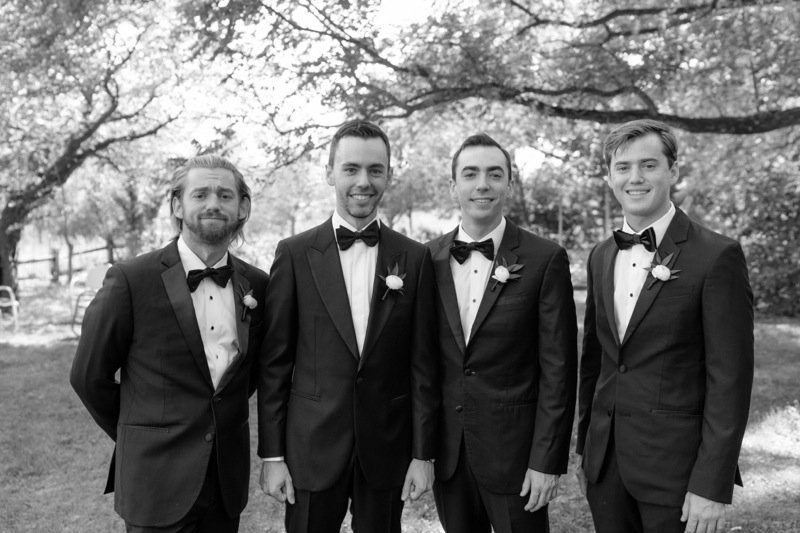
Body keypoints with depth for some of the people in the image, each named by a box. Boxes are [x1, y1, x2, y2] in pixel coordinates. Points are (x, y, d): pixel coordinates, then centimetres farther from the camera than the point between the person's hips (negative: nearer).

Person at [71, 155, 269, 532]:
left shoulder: (257, 284, 1)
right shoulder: (130, 280, -11)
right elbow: (88, 376, -4)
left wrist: (223, 418, 10)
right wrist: (137, 437, 5)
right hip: (157, 480, -3)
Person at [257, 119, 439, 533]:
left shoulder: (414, 258, 0)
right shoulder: (295, 254, -3)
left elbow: (422, 364, 1)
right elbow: (275, 361, -2)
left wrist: (423, 453, 0)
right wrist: (272, 454, -3)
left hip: (387, 448, 1)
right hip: (312, 447, -1)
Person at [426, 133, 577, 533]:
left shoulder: (545, 259, -9)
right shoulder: (429, 258, 1)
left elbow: (557, 368, -9)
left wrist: (547, 460, -10)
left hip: (514, 448, -3)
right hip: (445, 450, 3)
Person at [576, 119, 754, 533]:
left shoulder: (717, 256, -11)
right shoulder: (601, 257, 7)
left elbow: (729, 378, -13)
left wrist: (711, 486, -14)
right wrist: (584, 447, 14)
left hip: (675, 465, -5)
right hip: (605, 459, 5)